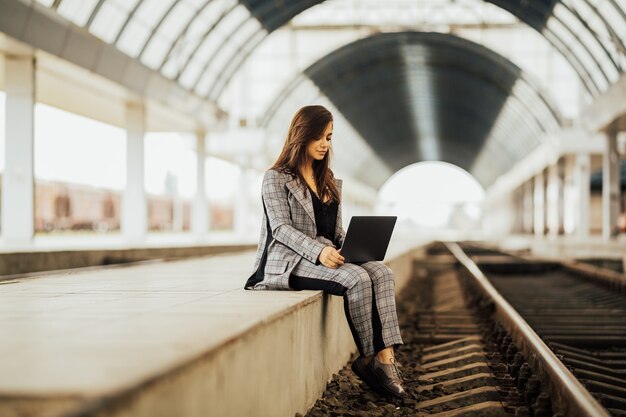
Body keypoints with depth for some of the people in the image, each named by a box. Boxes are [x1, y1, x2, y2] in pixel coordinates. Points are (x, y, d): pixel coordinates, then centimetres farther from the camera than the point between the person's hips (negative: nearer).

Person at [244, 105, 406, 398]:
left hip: (327, 259, 6)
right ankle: (369, 359, -16)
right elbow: (281, 229, -11)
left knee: (382, 272, -23)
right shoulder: (276, 179, 1)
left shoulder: (330, 183, 22)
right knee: (357, 279, -31)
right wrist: (319, 251, -28)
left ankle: (386, 357, -32)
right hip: (289, 262, -6)